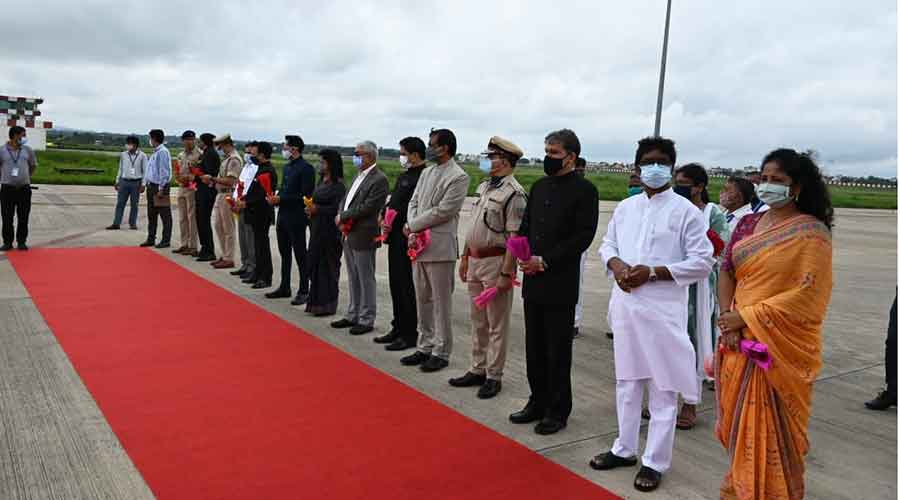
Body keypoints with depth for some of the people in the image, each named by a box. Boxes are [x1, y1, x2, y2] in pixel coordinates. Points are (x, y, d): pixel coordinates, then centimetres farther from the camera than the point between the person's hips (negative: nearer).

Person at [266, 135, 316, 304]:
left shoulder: (306, 168, -13)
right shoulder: (287, 167, 15)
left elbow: (305, 195, -18)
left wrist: (281, 199, -19)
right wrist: (276, 198, 0)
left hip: (296, 219, -9)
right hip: (283, 216, 9)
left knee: (300, 256, -1)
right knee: (285, 254, 16)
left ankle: (304, 291, 6)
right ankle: (284, 287, 26)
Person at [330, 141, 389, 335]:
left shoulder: (379, 179, -13)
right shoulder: (359, 176, 15)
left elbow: (367, 208, -19)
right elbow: (346, 198, 17)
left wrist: (343, 217, -11)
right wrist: (342, 216, -3)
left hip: (363, 236, -9)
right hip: (348, 234, 9)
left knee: (366, 280, 1)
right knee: (353, 279, 17)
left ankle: (366, 320, 11)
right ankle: (353, 316, 28)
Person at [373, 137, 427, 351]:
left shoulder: (423, 177, -14)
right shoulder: (403, 176, 16)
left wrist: (395, 221, -17)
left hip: (408, 241, -9)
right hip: (395, 239, 9)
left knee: (407, 287, -1)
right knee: (396, 285, 15)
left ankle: (409, 335, 9)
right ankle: (398, 328, 27)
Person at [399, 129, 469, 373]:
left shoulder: (459, 177, -9)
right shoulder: (426, 173, 15)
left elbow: (442, 211, -15)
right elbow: (414, 203, 13)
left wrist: (412, 226, -8)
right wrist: (413, 233, -4)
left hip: (440, 248, -7)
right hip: (419, 246, 7)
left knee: (441, 302, 1)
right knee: (422, 300, 14)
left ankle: (441, 352, 12)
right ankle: (425, 347, 25)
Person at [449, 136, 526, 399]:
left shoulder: (514, 193, -16)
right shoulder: (484, 187, 12)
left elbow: (515, 237, -19)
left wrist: (505, 274, -21)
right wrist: (465, 257, 17)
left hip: (496, 262, -9)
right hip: (475, 261, 9)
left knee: (496, 324, 4)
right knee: (477, 321, 17)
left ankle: (493, 376, 15)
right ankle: (478, 370, 29)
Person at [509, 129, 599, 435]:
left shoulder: (584, 190, -7)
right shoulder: (539, 186, 13)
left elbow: (583, 236, -14)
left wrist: (545, 260, -16)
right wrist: (524, 256, -3)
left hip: (561, 285, -6)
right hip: (533, 281, 6)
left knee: (558, 352, 4)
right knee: (534, 348, 13)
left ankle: (558, 411, 17)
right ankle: (538, 402, 27)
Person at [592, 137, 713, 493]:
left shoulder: (685, 210, -6)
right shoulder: (625, 207, 9)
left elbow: (702, 262, -8)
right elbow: (608, 244, 17)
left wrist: (653, 272, -16)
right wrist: (616, 264, -7)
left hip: (663, 309, -5)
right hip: (625, 304, 5)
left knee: (663, 387, 4)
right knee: (627, 380, 16)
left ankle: (655, 462, 17)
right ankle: (625, 449, 31)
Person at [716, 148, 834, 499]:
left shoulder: (812, 231, -9)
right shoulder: (747, 224, 9)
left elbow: (809, 294, -15)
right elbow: (727, 271, 7)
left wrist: (747, 316, -14)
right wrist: (727, 318, -9)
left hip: (782, 345, -5)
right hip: (739, 340, 5)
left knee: (772, 426, 3)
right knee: (738, 417, 14)